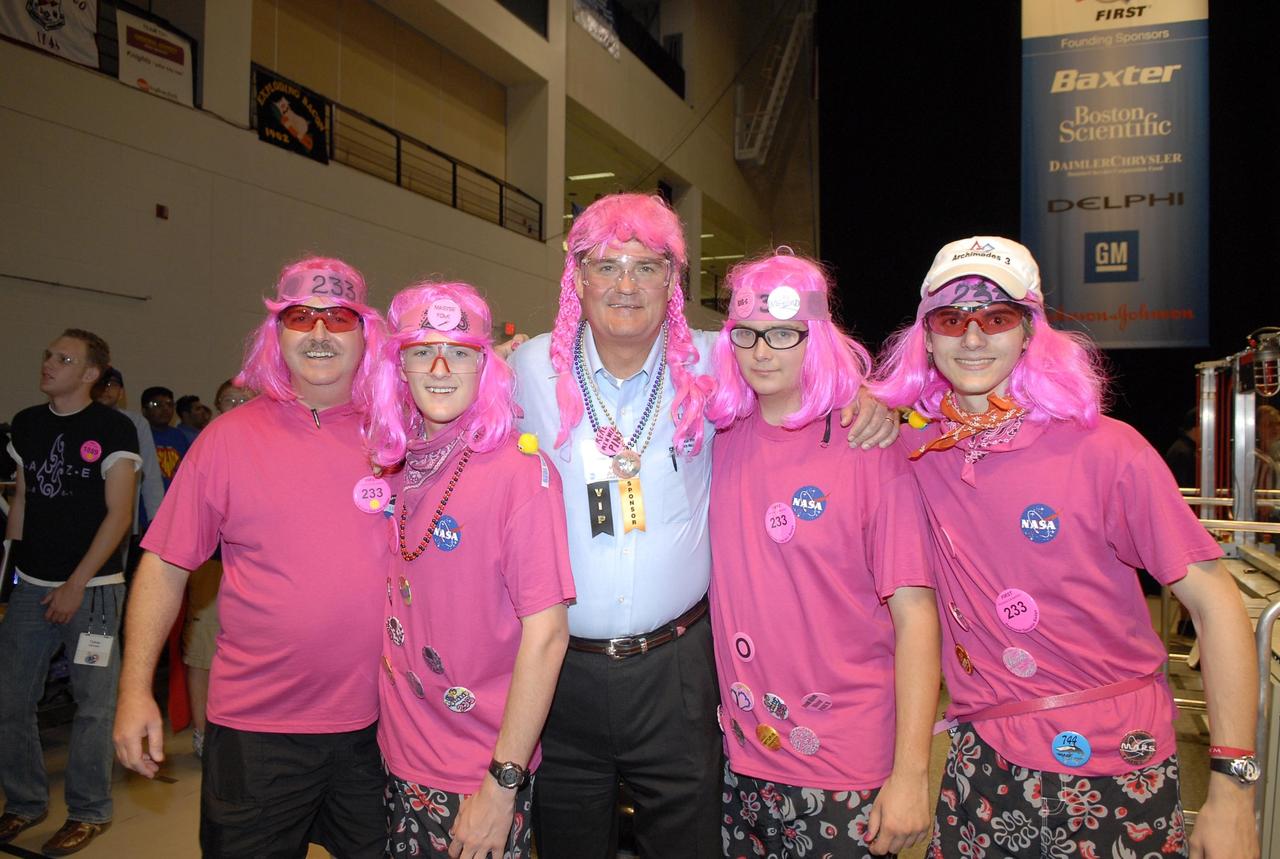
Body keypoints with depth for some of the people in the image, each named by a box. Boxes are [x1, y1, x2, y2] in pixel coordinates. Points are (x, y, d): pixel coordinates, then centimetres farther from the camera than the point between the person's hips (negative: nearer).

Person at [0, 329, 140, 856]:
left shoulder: (113, 429, -7)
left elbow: (119, 514, -10)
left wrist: (76, 584, -12)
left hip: (92, 586, -5)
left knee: (93, 703, 1)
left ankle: (89, 812, 17)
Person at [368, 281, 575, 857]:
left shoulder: (521, 470, -18)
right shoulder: (394, 466, 0)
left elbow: (546, 633, -19)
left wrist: (502, 786, -18)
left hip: (478, 777, -5)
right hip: (400, 756, 6)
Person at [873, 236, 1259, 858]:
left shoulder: (1105, 449, -14)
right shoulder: (915, 449, -4)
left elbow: (1214, 602, -10)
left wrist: (1231, 788, -14)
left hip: (1112, 769, -2)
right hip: (980, 760, 3)